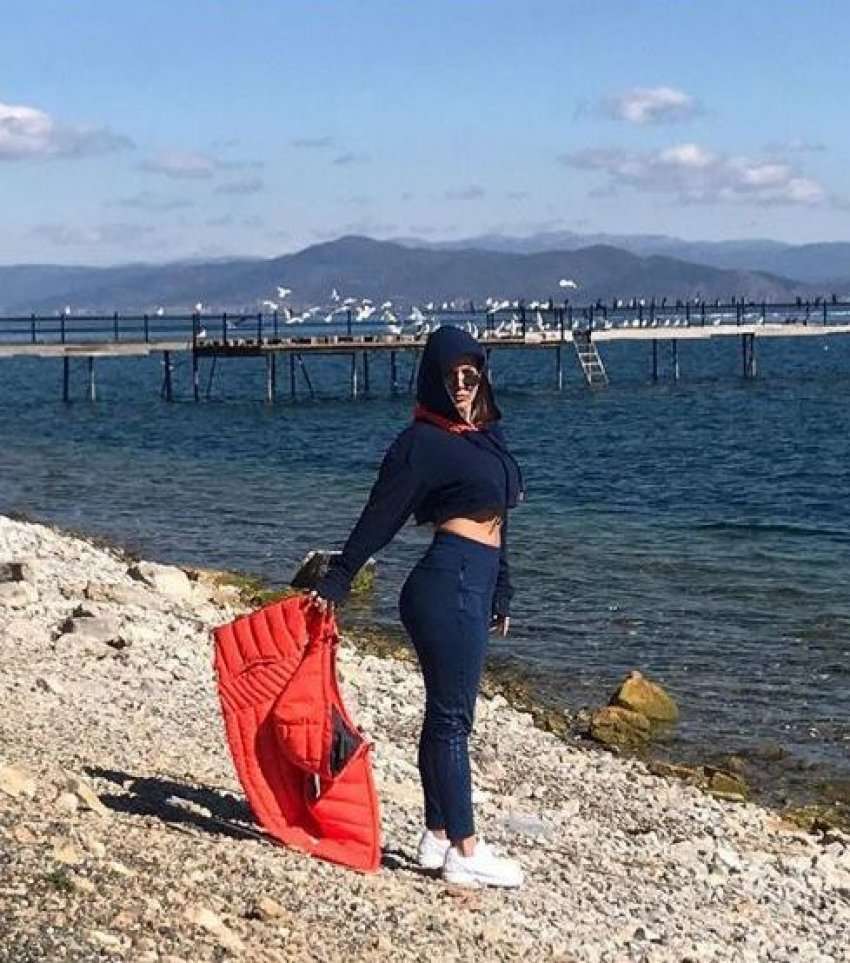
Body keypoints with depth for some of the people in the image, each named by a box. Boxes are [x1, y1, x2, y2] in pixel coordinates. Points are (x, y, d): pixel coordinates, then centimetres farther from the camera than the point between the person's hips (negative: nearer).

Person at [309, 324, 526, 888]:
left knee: (446, 714, 13)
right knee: (452, 717, -5)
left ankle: (438, 838, 20)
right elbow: (380, 518, -12)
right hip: (449, 586, -9)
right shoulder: (424, 442, -10)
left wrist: (500, 595, 22)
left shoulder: (483, 435, 15)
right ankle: (466, 852, 0)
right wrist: (334, 584, -15)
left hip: (474, 587, 9)